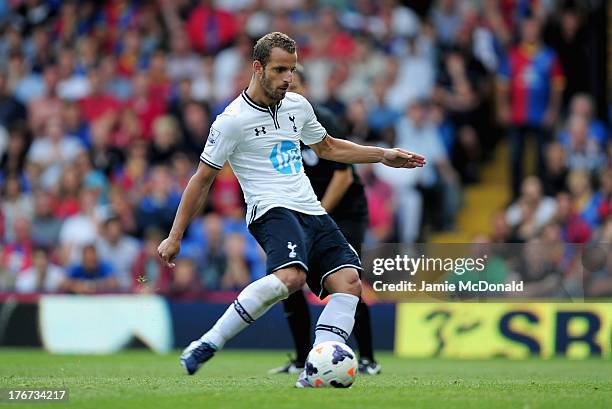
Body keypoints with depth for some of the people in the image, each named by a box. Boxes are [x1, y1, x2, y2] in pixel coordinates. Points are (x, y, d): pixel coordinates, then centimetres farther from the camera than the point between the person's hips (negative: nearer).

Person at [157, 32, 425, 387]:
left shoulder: (298, 105, 14)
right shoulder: (233, 120, -5)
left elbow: (327, 147, 33)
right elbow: (202, 180, 1)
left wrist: (383, 155, 28)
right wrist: (175, 237, 3)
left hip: (312, 212, 7)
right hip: (271, 210, -7)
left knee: (349, 282, -15)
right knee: (291, 276, -35)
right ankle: (206, 346, -29)